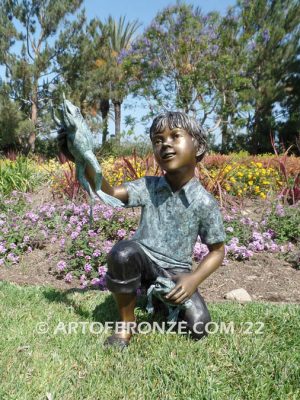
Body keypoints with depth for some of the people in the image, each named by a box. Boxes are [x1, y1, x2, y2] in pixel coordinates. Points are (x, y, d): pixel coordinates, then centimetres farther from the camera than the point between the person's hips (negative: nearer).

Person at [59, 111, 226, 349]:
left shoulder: (205, 203, -12)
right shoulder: (149, 187, -8)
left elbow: (218, 251, -4)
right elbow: (109, 193, -20)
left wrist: (194, 278, -20)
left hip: (175, 273, 0)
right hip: (143, 263, 1)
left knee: (199, 328, -19)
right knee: (123, 251, -34)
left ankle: (163, 301, 15)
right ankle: (127, 324, -10)